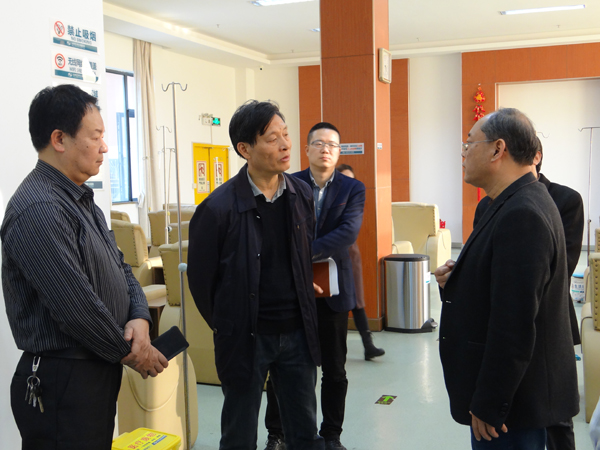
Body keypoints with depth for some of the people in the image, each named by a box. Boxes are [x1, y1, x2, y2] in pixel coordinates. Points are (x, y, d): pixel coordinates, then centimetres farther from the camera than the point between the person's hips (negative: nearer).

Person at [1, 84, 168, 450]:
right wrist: (130, 351, -11)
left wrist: (140, 318, -5)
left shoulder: (82, 199, 11)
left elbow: (120, 267, 13)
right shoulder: (39, 211, -22)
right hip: (63, 381, -9)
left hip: (99, 371, 9)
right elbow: (76, 307, -24)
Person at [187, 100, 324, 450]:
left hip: (296, 333, 4)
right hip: (246, 338, -4)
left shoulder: (301, 195, -1)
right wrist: (225, 326, 4)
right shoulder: (219, 208, -16)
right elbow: (200, 276, -5)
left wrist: (304, 304, 13)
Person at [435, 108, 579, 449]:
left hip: (514, 400, -10)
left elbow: (514, 323, -27)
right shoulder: (518, 204, 10)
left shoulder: (522, 215, -23)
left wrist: (489, 405, -21)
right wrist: (457, 281, 0)